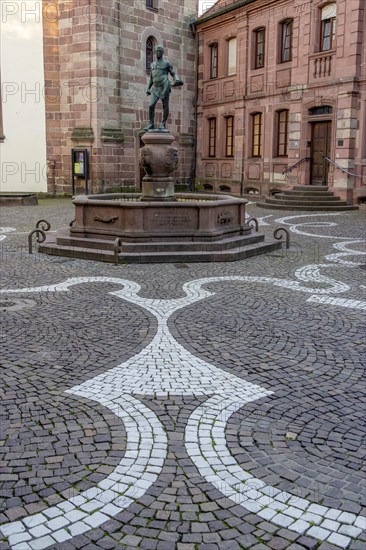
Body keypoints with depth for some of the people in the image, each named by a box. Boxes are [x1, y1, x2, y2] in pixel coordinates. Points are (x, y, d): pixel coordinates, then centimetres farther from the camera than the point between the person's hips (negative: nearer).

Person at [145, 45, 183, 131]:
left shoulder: (167, 63, 8)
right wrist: (148, 88, 12)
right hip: (156, 88, 4)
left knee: (165, 106, -2)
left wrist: (177, 80, -17)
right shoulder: (152, 64, 22)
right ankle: (151, 124, -3)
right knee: (151, 105, -9)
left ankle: (163, 124, 8)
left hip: (164, 86, -4)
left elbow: (174, 74, 5)